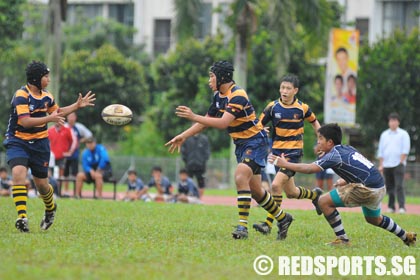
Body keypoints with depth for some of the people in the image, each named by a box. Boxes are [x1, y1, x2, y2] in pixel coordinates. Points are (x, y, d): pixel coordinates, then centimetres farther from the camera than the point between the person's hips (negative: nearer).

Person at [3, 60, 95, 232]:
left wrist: (77, 105, 19)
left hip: (40, 144, 5)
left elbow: (57, 112, 26)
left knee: (41, 184, 10)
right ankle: (22, 217, -32)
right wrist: (49, 118, -33)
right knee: (18, 173, -29)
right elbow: (25, 121, -28)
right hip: (18, 142, -5)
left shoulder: (46, 97, 5)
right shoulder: (21, 96, -18)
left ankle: (50, 208, 42)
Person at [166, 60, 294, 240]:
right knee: (254, 189, 12)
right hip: (241, 144, 9)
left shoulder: (237, 96, -22)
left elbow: (223, 123, -32)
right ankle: (282, 218, 30)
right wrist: (183, 136, 7)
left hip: (255, 141, -9)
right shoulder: (219, 95, 5)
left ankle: (242, 226, -27)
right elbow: (206, 121, 14)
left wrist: (194, 117, -32)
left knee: (240, 177, -26)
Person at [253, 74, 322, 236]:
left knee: (276, 185, -20)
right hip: (277, 150, 4)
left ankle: (268, 223, -16)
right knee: (291, 193, 12)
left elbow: (314, 123, 14)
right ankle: (314, 195, 44)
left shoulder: (302, 108, -5)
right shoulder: (273, 107, -1)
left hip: (294, 152, -4)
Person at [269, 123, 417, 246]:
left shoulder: (334, 155, -10)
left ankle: (342, 239, -4)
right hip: (379, 187, 10)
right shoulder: (348, 149, 16)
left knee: (324, 202, -8)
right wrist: (346, 181, 19)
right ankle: (407, 237, 45)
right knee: (374, 219, 35)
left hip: (367, 189, -10)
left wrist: (285, 164, -14)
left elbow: (309, 168, -19)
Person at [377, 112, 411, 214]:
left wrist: (401, 162, -11)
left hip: (398, 164, -4)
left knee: (399, 186, -14)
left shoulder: (403, 134, 5)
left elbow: (405, 150, -2)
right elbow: (380, 151, 15)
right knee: (389, 187, 5)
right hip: (386, 165, 4)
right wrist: (381, 165, 7)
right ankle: (391, 207, 11)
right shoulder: (384, 134, 16)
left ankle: (402, 207, -18)